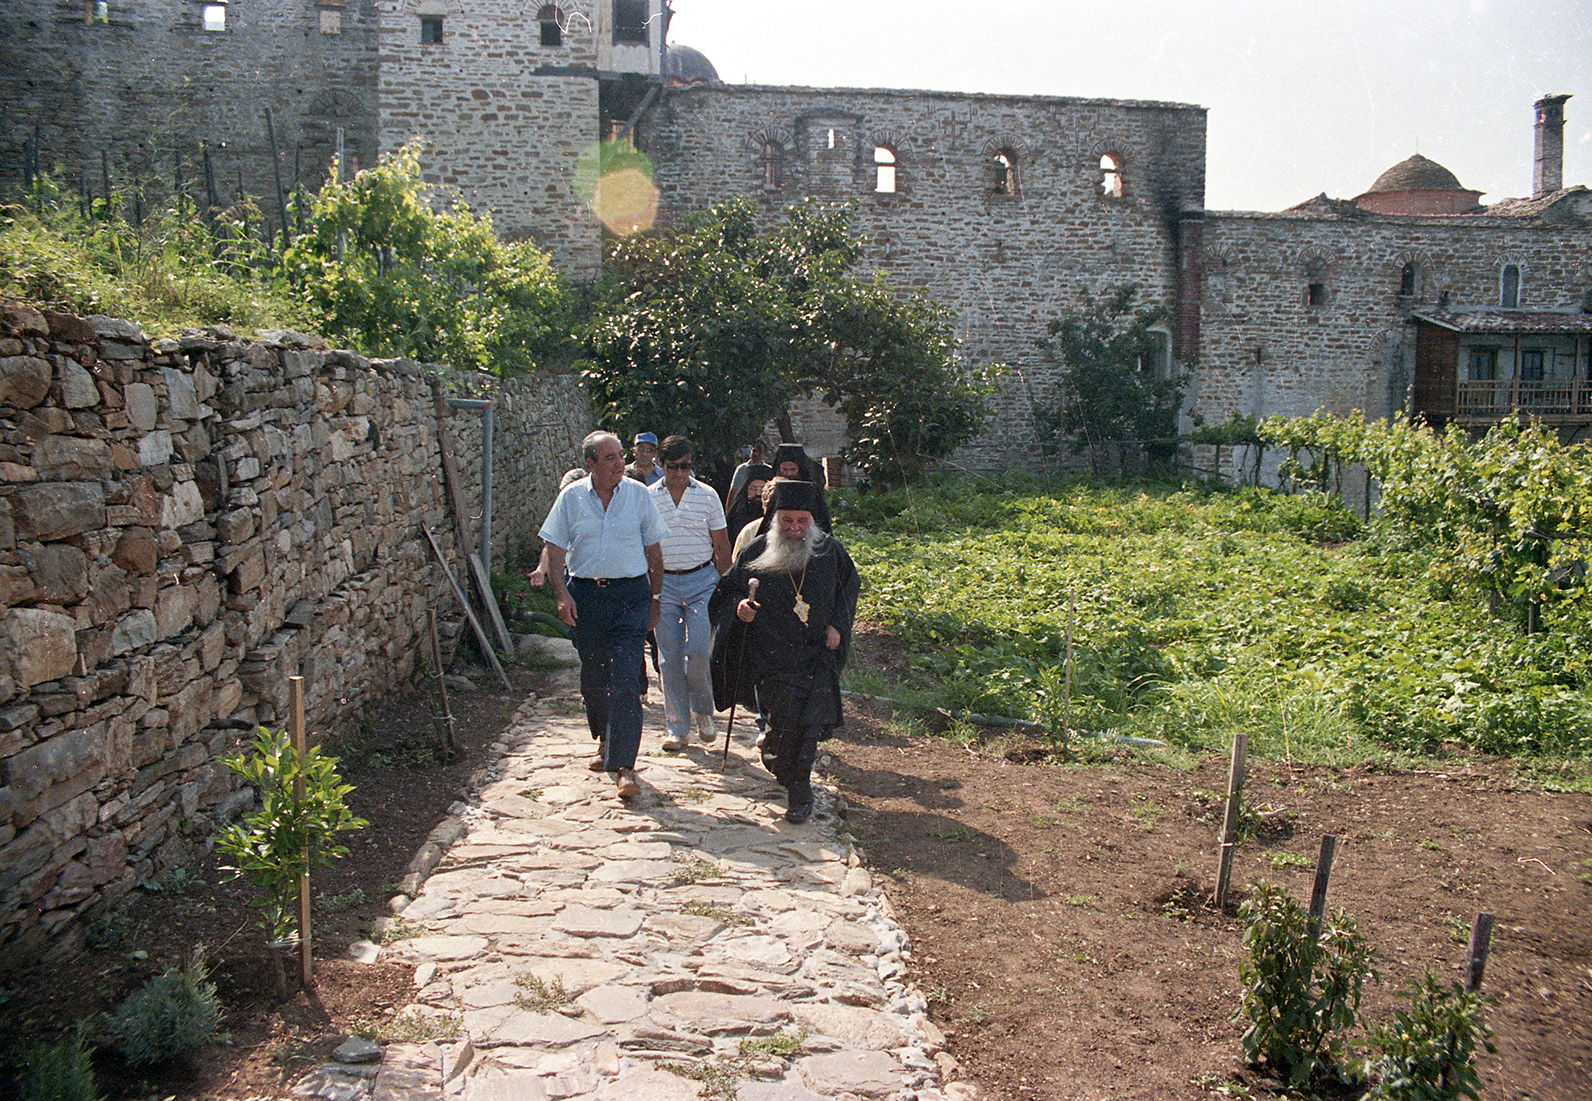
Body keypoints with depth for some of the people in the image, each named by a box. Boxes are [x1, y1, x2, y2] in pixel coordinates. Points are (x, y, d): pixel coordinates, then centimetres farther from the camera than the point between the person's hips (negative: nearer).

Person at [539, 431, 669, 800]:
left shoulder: (639, 495, 2)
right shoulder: (571, 498, 3)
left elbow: (654, 551, 8)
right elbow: (554, 550, 4)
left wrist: (654, 598, 8)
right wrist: (562, 593, -9)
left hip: (631, 594, -2)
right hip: (585, 595, 2)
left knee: (625, 679, -11)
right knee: (592, 676, 11)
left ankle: (624, 766, -11)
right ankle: (605, 742, 36)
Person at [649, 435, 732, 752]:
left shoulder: (707, 496, 4)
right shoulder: (647, 498, 4)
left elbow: (721, 545, 8)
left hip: (702, 580, -1)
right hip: (662, 582, 1)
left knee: (698, 651, -11)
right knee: (669, 657, 2)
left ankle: (703, 711, 15)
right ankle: (677, 727, 13)